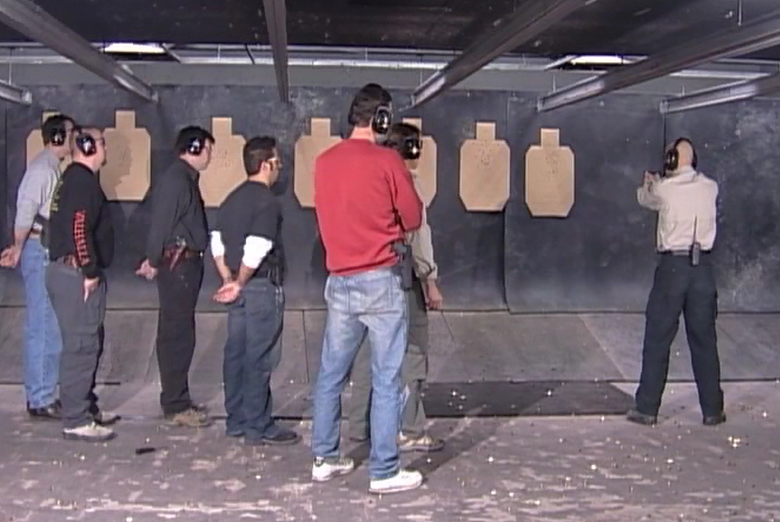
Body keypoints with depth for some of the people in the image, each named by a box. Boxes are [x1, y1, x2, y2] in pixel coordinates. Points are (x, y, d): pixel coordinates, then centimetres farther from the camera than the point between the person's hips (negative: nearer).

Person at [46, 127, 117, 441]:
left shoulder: (73, 179, 19)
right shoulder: (83, 182, -14)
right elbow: (79, 229, -24)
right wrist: (89, 271, -20)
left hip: (67, 271, 11)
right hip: (77, 274, -11)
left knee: (86, 344, 17)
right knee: (81, 346, -8)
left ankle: (86, 408, 27)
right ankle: (76, 421, -4)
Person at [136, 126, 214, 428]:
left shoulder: (185, 179, 17)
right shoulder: (176, 181, -15)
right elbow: (161, 223, -18)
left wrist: (154, 260, 14)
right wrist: (154, 262, -10)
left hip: (185, 264, 10)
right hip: (178, 264, -10)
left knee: (176, 334, 14)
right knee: (178, 335, -6)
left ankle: (177, 400, 23)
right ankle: (176, 406, 0)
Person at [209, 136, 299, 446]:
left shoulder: (233, 199, 13)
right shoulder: (267, 201, -14)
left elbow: (217, 243, 13)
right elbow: (256, 249, -22)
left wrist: (228, 280, 13)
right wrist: (239, 283, -11)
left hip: (240, 286, 9)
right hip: (262, 286, -9)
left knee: (236, 353, 12)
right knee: (260, 358, -3)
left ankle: (236, 421, 20)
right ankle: (258, 427, 2)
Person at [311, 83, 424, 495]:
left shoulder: (324, 162, 6)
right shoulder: (387, 161, -10)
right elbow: (413, 219, -2)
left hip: (338, 282, 6)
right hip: (380, 282, -5)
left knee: (330, 375, 15)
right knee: (386, 380, 1)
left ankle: (324, 459, 24)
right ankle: (384, 472, 6)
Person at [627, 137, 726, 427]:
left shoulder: (664, 189, -6)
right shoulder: (711, 188, 3)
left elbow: (645, 198, 16)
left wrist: (648, 183, 39)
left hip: (672, 266, -3)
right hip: (703, 267, 3)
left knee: (657, 340, 6)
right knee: (704, 341, 10)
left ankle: (647, 409, 9)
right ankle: (712, 410, 16)